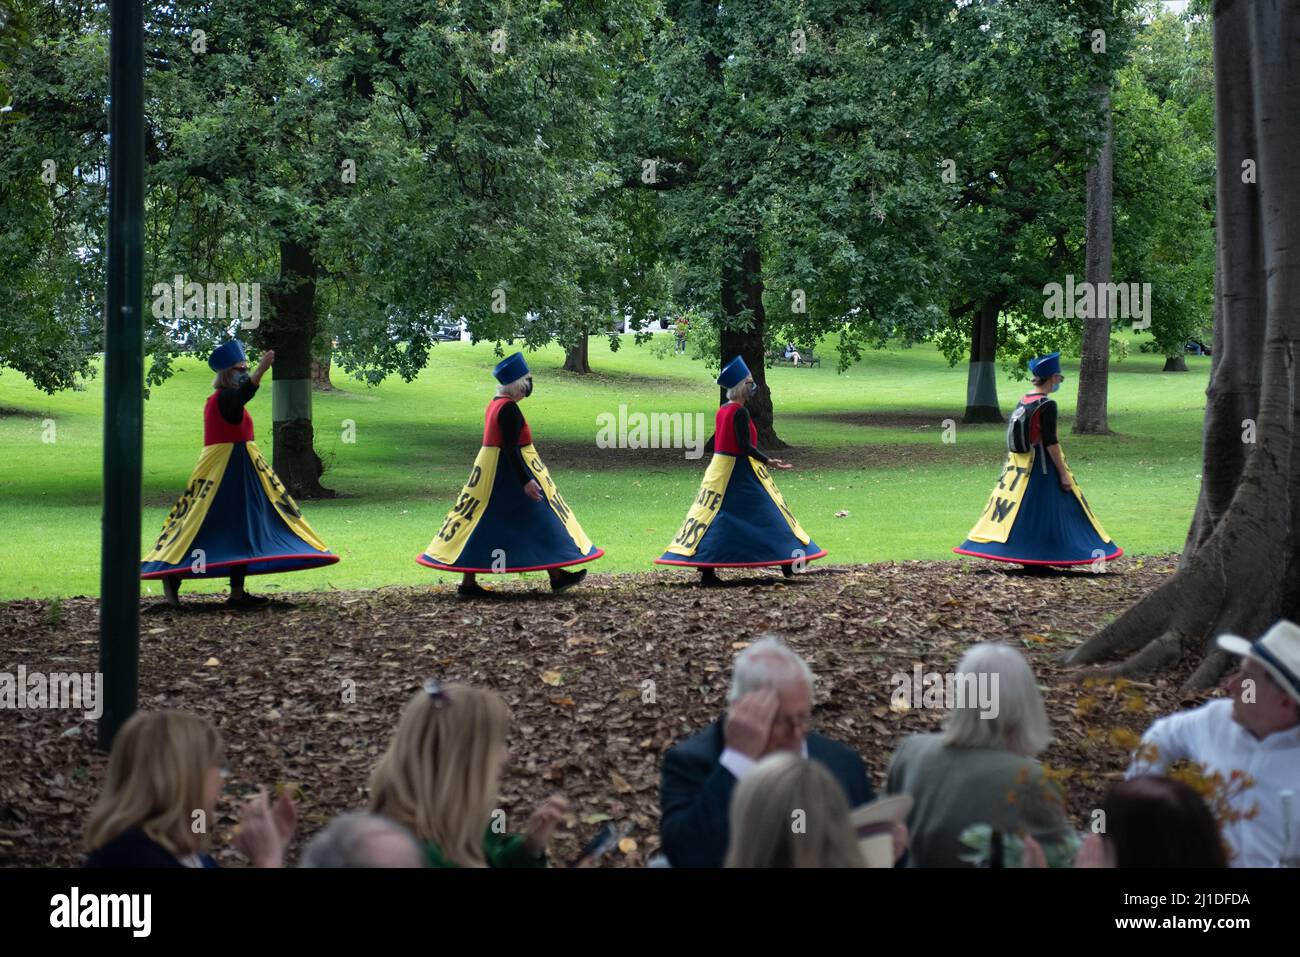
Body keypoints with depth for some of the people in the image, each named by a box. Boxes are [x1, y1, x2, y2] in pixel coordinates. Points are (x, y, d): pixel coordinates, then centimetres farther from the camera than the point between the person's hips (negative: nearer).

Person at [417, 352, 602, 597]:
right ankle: (556, 576, 8)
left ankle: (468, 583, 8)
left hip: (490, 471, 10)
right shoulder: (509, 408, -19)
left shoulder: (496, 403, 11)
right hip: (510, 472, -10)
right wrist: (526, 481, -25)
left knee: (483, 526, 9)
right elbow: (511, 448, -24)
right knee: (538, 521, 1)